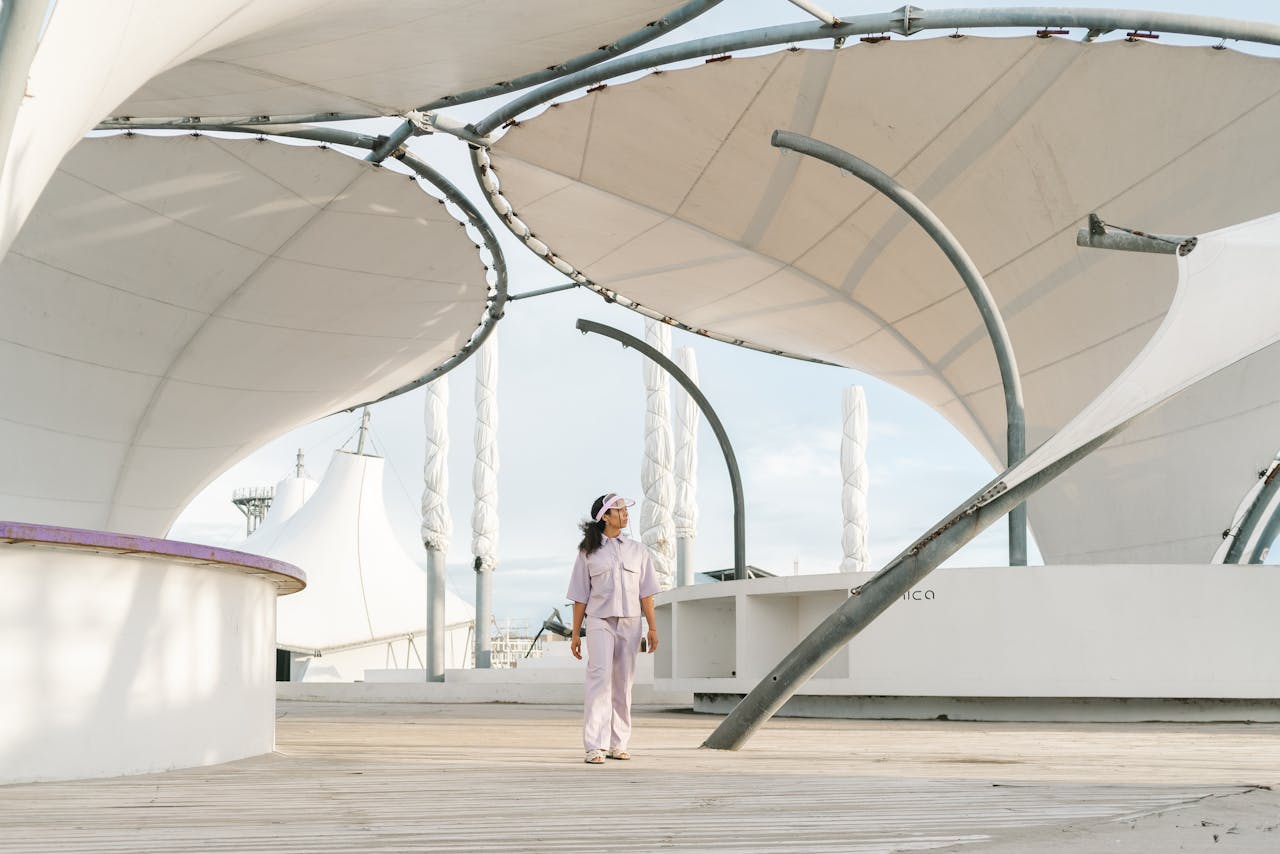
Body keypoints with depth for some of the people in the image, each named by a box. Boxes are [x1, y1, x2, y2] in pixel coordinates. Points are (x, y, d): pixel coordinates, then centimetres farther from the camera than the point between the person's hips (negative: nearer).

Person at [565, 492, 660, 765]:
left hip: (630, 622, 3)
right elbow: (580, 596, 6)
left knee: (623, 684, 4)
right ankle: (595, 747, -20)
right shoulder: (588, 553, 6)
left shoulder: (637, 550, 13)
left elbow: (645, 593, 10)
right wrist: (575, 633, 4)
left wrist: (652, 628, 4)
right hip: (599, 621, -3)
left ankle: (618, 744, 11)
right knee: (600, 678, -16)